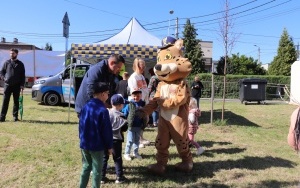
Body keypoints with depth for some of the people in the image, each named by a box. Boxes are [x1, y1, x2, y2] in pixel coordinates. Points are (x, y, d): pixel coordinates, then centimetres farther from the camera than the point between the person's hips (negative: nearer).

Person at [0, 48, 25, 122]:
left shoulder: (20, 64, 6)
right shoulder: (6, 63, 8)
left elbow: (23, 75, 5)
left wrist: (22, 84, -3)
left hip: (17, 85, 0)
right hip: (7, 85, 0)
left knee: (16, 101, 5)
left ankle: (15, 116, 12)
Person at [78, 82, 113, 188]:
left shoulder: (85, 107, 1)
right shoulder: (102, 110, -20)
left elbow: (81, 125, 10)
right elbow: (107, 131, -15)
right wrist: (109, 146, -4)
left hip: (84, 144, 7)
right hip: (97, 146, -6)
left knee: (86, 167, 20)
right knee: (97, 170, 8)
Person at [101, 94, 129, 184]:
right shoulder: (120, 116, -15)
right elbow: (124, 128, -10)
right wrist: (125, 122, 6)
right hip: (116, 140, -4)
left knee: (104, 158, 13)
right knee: (117, 158, 8)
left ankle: (102, 176, 16)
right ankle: (119, 177, 14)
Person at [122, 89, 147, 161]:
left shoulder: (143, 104, -1)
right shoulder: (129, 105, -11)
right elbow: (124, 114, -4)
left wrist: (144, 124, 6)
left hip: (139, 126, 4)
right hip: (131, 126, -4)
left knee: (137, 140, 16)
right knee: (130, 140, 1)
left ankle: (136, 153, 30)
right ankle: (127, 153, 15)